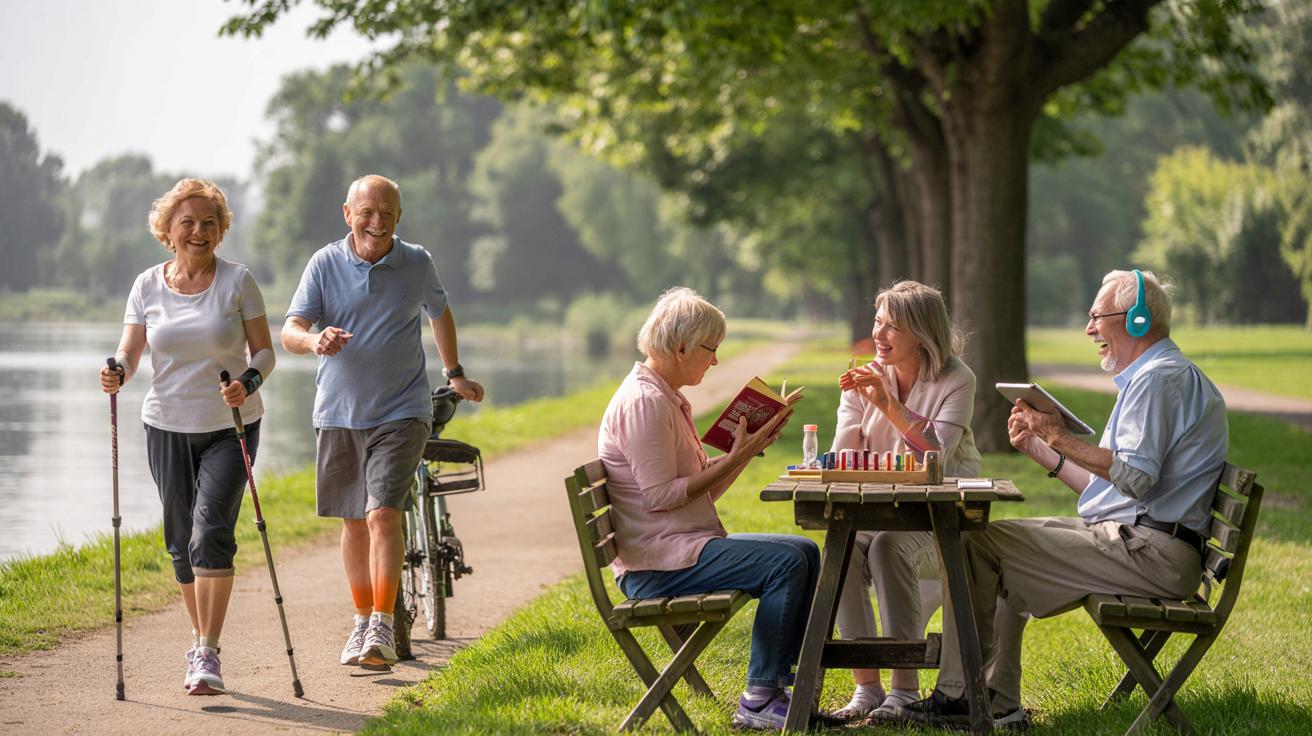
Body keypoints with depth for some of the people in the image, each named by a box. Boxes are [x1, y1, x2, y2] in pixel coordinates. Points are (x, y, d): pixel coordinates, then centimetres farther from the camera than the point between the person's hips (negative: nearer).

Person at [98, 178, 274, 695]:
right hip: (167, 426, 3)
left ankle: (207, 655, -15)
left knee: (211, 532, -18)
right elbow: (130, 352, 0)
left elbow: (263, 350, -3)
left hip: (229, 427, -3)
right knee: (182, 542, 9)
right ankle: (201, 641, 28)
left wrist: (249, 382, -23)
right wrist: (116, 372, -23)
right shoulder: (147, 286, 2)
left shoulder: (237, 282, -5)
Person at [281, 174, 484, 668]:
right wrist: (315, 341, -31)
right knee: (353, 522, 11)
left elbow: (440, 313, 20)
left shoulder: (418, 264, 0)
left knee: (383, 515, -16)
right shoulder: (325, 264, -3)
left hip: (401, 412, -2)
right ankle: (362, 622, 26)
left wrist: (455, 375, 28)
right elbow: (290, 331, -8)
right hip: (338, 413, 2)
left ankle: (383, 628, -14)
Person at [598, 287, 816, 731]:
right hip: (655, 566, -11)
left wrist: (748, 449, 4)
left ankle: (792, 685, 4)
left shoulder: (670, 400, 18)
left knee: (806, 552, 7)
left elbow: (702, 491, 16)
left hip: (685, 546, 11)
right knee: (785, 562, -21)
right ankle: (759, 701, -14)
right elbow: (660, 496, -21)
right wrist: (734, 458, -15)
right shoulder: (643, 402, -15)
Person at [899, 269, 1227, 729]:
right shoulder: (1156, 375, 23)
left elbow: (1135, 477, -25)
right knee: (1004, 538, 23)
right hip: (1131, 539, 12)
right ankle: (998, 699, 16)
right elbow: (1109, 484, 23)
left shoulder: (1160, 377, -12)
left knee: (978, 543, -11)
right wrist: (1040, 449, 21)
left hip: (1147, 552, -12)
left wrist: (1062, 440, -19)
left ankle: (957, 696, -4)